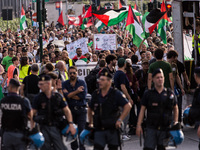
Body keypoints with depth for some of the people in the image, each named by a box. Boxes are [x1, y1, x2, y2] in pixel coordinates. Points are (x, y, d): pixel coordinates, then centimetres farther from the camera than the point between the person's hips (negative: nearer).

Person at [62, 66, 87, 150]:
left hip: (81, 109, -1)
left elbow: (83, 96, -8)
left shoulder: (82, 83, 6)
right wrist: (76, 91, -14)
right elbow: (66, 95, -9)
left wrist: (70, 95, -5)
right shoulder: (65, 84, 8)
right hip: (70, 109, 1)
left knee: (82, 129, -7)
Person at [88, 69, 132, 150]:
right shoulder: (96, 94, 6)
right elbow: (90, 109, 22)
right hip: (99, 129, 3)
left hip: (112, 130, -2)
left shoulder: (116, 94, -6)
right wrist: (90, 123, 15)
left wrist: (119, 120, -11)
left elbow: (128, 106, -7)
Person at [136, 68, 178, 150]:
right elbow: (142, 110, 3)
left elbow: (175, 109, 15)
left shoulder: (170, 93, 4)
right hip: (151, 128, -1)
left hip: (165, 128, 1)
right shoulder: (148, 94, 2)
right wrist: (139, 125, -4)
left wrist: (175, 123, 7)